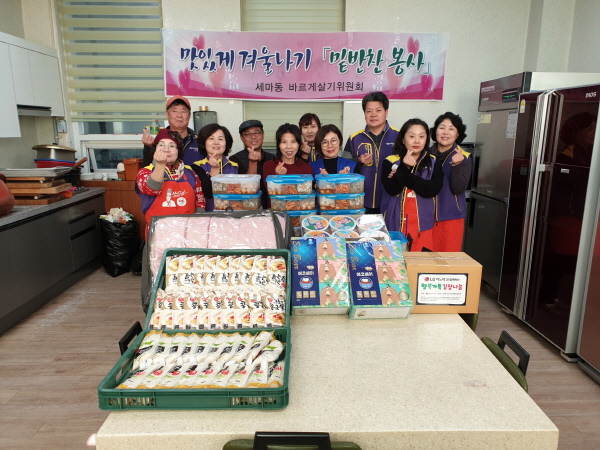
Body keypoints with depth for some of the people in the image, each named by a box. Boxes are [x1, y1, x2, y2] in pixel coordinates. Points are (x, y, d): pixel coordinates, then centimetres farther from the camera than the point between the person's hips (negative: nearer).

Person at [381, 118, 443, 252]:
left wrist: (403, 177, -12)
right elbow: (392, 189, -10)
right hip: (395, 223, -1)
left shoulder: (434, 163, 6)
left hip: (422, 224, 1)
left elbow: (432, 190, -9)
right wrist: (404, 168, -19)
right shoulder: (390, 162, 1)